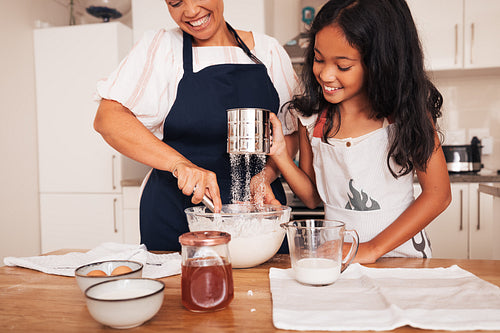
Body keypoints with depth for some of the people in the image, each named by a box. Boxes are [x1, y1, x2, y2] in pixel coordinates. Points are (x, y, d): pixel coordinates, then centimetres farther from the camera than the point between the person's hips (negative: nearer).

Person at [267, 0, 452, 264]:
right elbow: (313, 197, 6)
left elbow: (437, 193, -7)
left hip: (400, 252, -1)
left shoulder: (406, 109, -7)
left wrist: (373, 248, -13)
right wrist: (279, 153, -10)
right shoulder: (311, 115, 0)